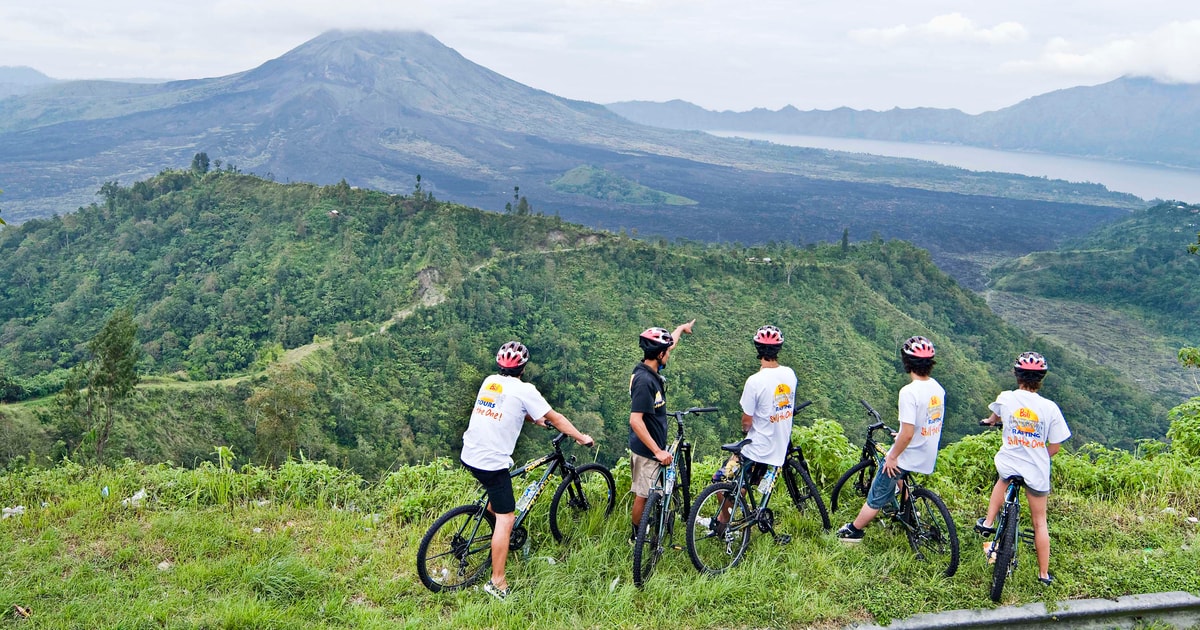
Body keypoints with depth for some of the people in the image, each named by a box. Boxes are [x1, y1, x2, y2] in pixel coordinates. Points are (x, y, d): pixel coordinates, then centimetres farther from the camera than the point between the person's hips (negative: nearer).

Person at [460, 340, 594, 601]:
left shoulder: (489, 382, 10)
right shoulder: (524, 390, -9)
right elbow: (555, 418, -2)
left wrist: (534, 419, 37)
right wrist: (582, 438, 10)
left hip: (469, 455, 7)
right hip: (493, 463, -7)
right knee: (506, 519, -1)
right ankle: (497, 583, -1)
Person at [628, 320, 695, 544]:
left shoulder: (649, 371, 2)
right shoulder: (645, 381, -27)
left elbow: (667, 344, 22)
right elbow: (635, 420, -30)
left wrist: (682, 328, 39)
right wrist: (658, 451, -30)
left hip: (650, 447, 10)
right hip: (647, 449, -10)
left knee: (644, 494, 20)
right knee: (643, 496, 5)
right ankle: (636, 537, 19)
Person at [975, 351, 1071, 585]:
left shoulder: (1006, 398, -11)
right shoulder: (1049, 407, -15)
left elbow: (995, 416, 16)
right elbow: (1055, 447, -8)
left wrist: (990, 420, 41)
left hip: (1008, 464, 1)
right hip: (1037, 471, -1)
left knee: (1003, 480, 38)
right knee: (1039, 522, 15)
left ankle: (988, 522, 29)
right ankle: (1044, 574, 23)